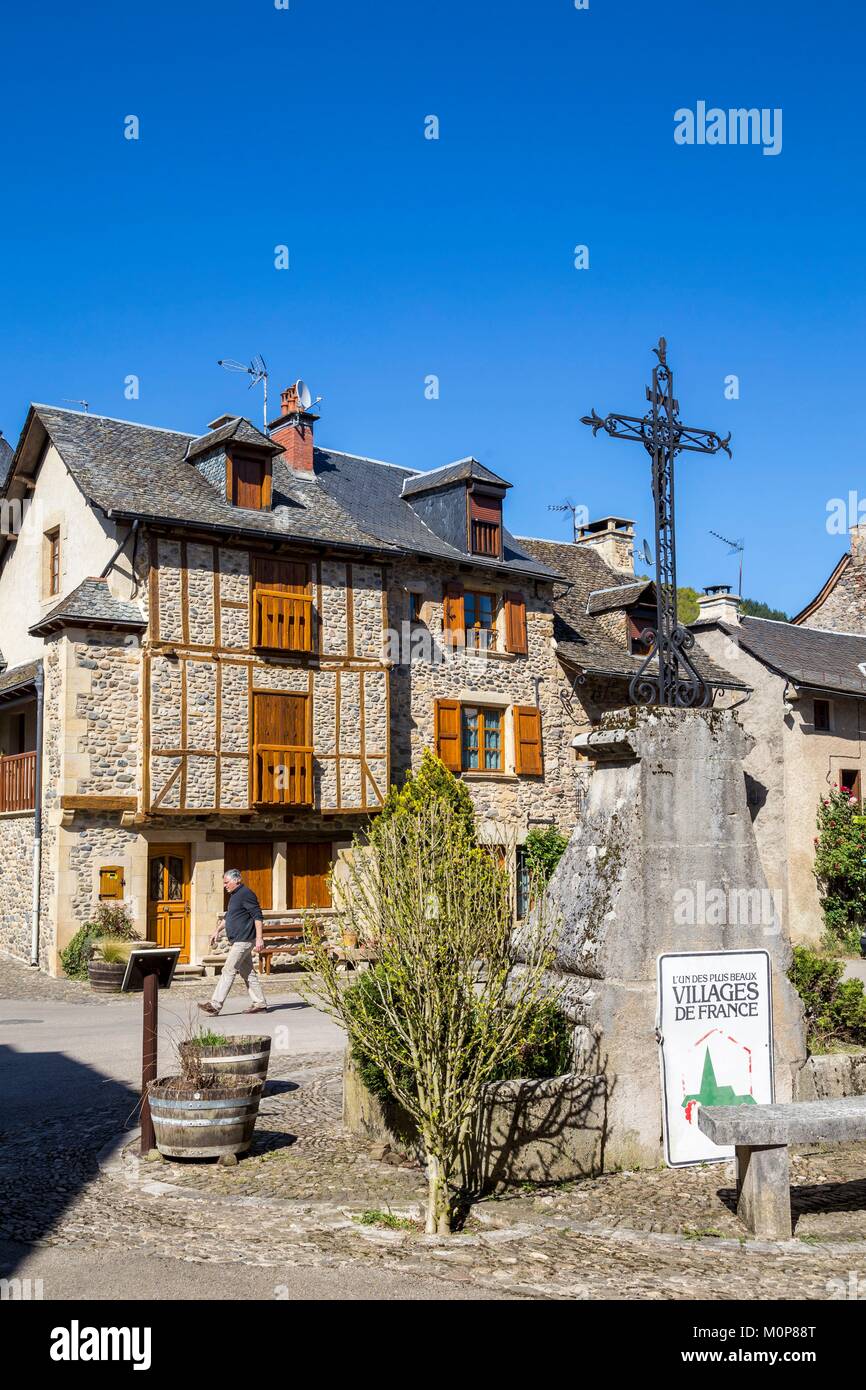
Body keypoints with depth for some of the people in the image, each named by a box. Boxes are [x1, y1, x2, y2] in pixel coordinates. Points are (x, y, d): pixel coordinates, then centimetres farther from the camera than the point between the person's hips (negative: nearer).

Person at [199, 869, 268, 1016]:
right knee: (247, 972, 10)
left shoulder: (246, 894, -14)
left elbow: (258, 916, -19)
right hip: (236, 941, 10)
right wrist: (217, 931, 29)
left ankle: (215, 1005, -10)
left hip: (243, 941, -10)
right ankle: (259, 1004, 14)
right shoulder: (234, 895, 18)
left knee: (228, 971, -10)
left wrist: (259, 938, -24)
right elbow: (228, 916, 31)